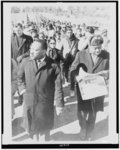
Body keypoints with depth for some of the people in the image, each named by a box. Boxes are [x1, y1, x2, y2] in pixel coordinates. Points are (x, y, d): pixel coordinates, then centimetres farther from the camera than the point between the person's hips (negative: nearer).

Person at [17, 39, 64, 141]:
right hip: (29, 100, 2)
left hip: (45, 101, -2)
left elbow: (58, 86, -12)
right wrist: (22, 87, 2)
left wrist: (59, 104, -12)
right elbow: (20, 77, 14)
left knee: (45, 126, 18)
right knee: (33, 125, 17)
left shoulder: (53, 65, -15)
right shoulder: (26, 62, -5)